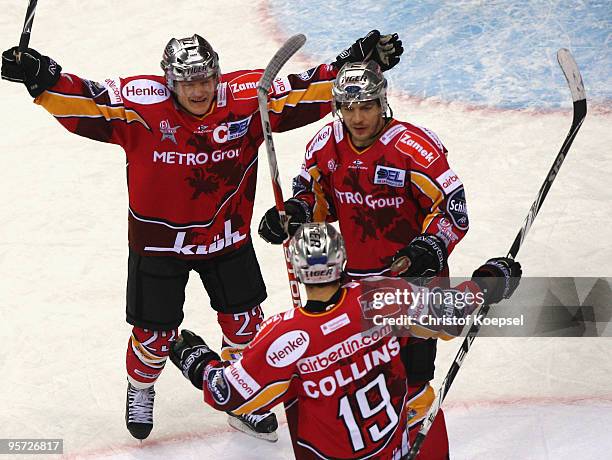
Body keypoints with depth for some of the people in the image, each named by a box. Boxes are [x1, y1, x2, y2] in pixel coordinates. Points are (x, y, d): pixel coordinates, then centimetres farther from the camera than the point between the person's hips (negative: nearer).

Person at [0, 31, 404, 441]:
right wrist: (41, 77, -40)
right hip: (159, 239, -2)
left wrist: (356, 64, -22)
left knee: (245, 323, 13)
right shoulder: (142, 104, -22)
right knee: (155, 332, 10)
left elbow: (304, 92, -14)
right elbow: (85, 103, -24)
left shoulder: (246, 98, -16)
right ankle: (140, 390, 43)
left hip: (228, 236, 2)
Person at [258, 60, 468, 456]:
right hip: (352, 278, 6)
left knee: (411, 384, -6)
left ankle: (431, 451, 13)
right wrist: (291, 214, -9)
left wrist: (430, 247, -33)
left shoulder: (415, 147, -20)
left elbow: (453, 207, -18)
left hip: (411, 276, -6)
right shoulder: (327, 145, -3)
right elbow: (315, 194, 11)